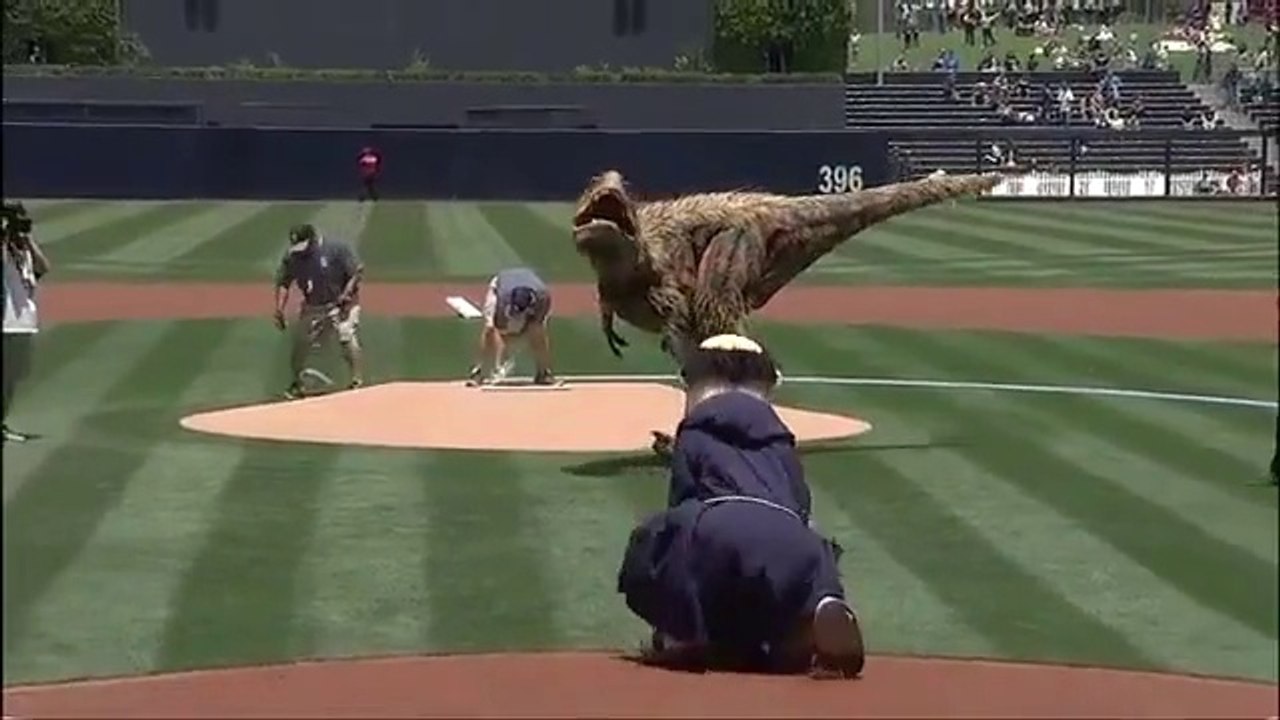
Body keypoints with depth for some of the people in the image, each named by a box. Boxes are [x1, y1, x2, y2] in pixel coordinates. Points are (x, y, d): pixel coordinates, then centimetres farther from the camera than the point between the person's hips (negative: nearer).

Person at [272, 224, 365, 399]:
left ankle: (357, 381, -20)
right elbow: (283, 283, -1)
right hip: (312, 307, 4)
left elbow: (358, 271, -14)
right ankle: (296, 384, 27)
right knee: (300, 343, 7)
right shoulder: (291, 256, -9)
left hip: (341, 304, -4)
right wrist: (279, 310, -12)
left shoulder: (336, 248, -20)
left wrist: (346, 294, -24)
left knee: (346, 335, -22)